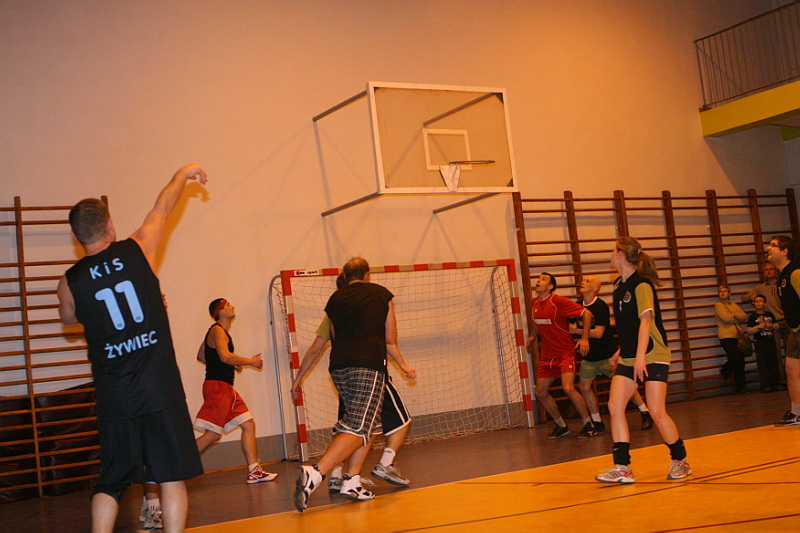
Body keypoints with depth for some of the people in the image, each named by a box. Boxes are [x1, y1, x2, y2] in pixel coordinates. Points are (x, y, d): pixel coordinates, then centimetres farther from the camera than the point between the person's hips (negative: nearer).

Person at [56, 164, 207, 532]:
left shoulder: (70, 282, 0)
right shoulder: (137, 250, -3)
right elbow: (163, 207, 15)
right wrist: (183, 173, 31)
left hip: (113, 397, 2)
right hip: (160, 389, -2)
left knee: (109, 482, 13)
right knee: (172, 476, 2)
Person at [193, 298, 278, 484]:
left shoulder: (221, 331, 20)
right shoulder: (217, 330, -10)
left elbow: (200, 356, 29)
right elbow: (225, 356, -27)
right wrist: (250, 361, -14)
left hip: (226, 388, 10)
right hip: (217, 386, -10)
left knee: (248, 425, 7)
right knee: (212, 435, -12)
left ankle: (254, 471, 7)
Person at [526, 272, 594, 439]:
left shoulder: (559, 301, -15)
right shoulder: (535, 303, 6)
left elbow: (586, 313, -15)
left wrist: (584, 338, -19)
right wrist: (533, 335, 23)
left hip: (565, 352, -7)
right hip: (547, 355, 7)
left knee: (568, 388, -22)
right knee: (541, 392, 5)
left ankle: (588, 424, -3)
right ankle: (561, 426, 23)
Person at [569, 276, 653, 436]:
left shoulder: (601, 306, -16)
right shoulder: (578, 307, 5)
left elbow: (598, 333, -23)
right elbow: (571, 328, 16)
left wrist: (577, 331, -16)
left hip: (607, 355, -7)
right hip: (589, 356, 7)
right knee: (584, 386, 1)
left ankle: (646, 414, 13)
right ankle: (597, 424, 11)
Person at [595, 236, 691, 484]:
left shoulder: (641, 284, -14)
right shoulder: (619, 284, 10)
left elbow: (645, 320, -22)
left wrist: (640, 356, -29)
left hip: (653, 356, -8)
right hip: (628, 358, 8)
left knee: (657, 412, -10)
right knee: (614, 406, -6)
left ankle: (680, 461, 13)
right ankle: (622, 468, -2)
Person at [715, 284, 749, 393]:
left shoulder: (734, 305, 19)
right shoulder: (718, 305, 1)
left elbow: (744, 316, 5)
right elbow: (726, 318, -13)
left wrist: (733, 315, -10)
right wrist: (737, 318, 3)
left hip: (737, 335, 6)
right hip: (726, 336, -6)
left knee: (740, 361, 3)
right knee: (736, 359, -12)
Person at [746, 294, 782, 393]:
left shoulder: (770, 315, 9)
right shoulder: (753, 316, -1)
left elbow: (777, 325, 11)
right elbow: (749, 330, -5)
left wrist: (771, 325, -9)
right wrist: (758, 327, -19)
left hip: (771, 341, 4)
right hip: (760, 343, -4)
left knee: (774, 363, 6)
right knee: (763, 364, -3)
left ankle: (776, 384, 14)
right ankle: (765, 386, 1)